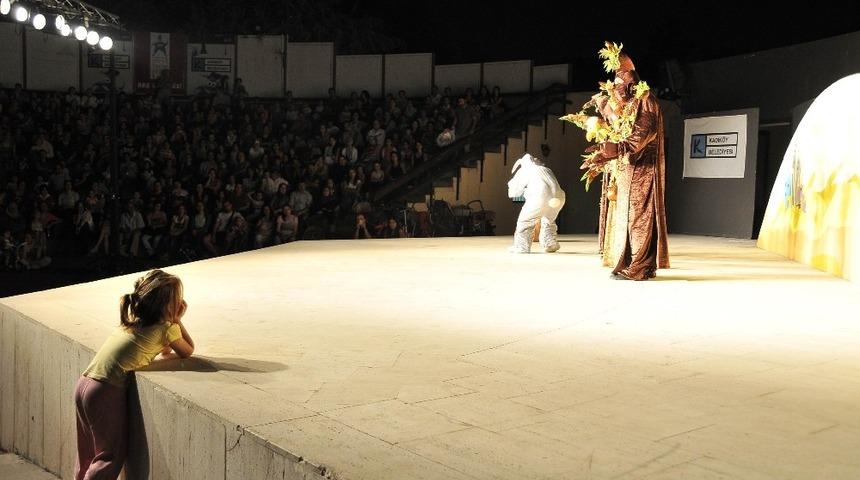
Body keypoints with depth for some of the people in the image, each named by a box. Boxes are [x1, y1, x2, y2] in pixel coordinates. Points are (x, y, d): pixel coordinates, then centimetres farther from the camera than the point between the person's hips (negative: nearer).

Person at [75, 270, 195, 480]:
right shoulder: (167, 328, -6)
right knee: (112, 455, 4)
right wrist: (177, 320, 12)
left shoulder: (134, 319, 17)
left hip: (83, 384, 8)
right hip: (106, 392, -8)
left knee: (88, 454, 21)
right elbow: (188, 351, 10)